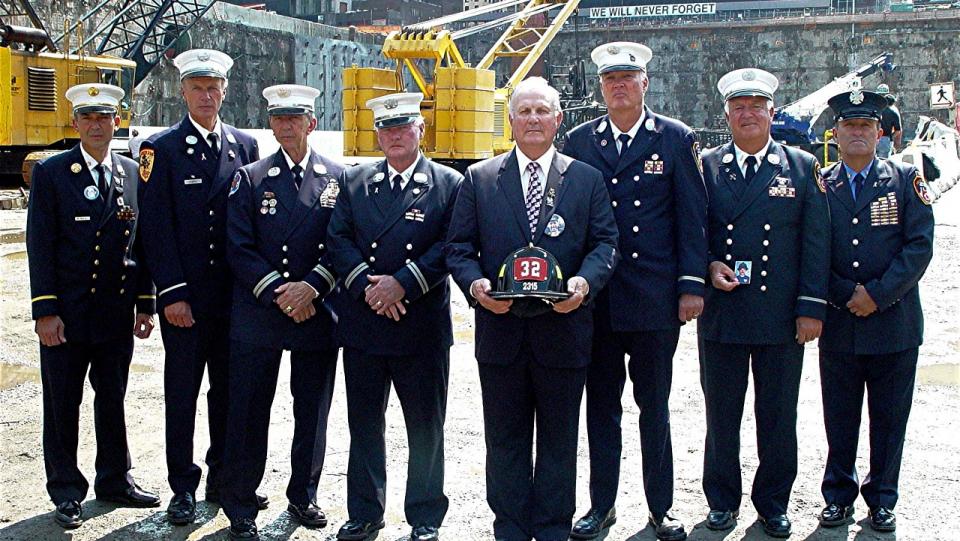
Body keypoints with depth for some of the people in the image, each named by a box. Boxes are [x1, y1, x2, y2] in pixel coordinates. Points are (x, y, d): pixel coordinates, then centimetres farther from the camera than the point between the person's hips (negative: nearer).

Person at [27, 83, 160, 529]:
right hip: (66, 312, -3)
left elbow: (141, 242, 10)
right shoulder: (51, 173, -3)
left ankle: (115, 480, 27)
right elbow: (40, 245, -6)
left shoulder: (132, 173, 7)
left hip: (117, 312, 3)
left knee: (113, 400, 14)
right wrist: (46, 311, -12)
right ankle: (66, 493, 17)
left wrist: (145, 303, 6)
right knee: (62, 404, 6)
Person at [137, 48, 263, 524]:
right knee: (182, 392, 4)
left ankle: (224, 479, 24)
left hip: (234, 291, 3)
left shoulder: (245, 145, 9)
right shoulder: (161, 148, -2)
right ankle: (183, 489, 14)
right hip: (185, 293, -3)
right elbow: (156, 227, -6)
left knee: (229, 389, 11)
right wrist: (172, 293, -12)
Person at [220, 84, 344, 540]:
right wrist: (279, 293, -13)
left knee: (313, 413, 10)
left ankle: (303, 497, 27)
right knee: (248, 413, 1)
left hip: (317, 312, 1)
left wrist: (312, 286, -14)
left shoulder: (336, 177, 5)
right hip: (257, 314, -1)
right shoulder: (250, 178, 3)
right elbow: (239, 249, -3)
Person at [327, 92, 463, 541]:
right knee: (364, 423, 11)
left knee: (425, 427, 5)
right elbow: (337, 239, 3)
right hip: (362, 323, 3)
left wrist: (402, 283, -15)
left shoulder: (449, 184, 2)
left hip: (422, 326, -2)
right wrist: (366, 284, -12)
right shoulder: (354, 181, 10)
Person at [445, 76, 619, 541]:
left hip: (564, 328, 0)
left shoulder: (587, 180, 7)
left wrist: (585, 281, -17)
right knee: (505, 442, 9)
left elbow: (605, 242, 2)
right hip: (500, 330, 0)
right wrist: (475, 283, -15)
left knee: (558, 441, 10)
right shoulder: (479, 179, 6)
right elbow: (459, 246, 4)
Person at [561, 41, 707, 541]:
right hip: (595, 298, 2)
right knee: (601, 404, 10)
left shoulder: (677, 139, 1)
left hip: (655, 298, -2)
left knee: (654, 405, 8)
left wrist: (692, 284, -6)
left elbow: (692, 216, 0)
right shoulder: (579, 142, 7)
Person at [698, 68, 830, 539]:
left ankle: (773, 502, 24)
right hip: (721, 314, 0)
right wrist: (709, 266, -10)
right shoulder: (705, 167, 5)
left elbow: (816, 243, 2)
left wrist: (811, 307, -4)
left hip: (781, 317, 0)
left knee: (778, 416, 8)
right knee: (721, 414, 9)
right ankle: (723, 500, 25)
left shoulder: (802, 168, 4)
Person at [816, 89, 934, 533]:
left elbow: (919, 246, -6)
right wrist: (847, 294, -10)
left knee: (889, 417, 8)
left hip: (894, 324, -1)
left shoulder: (905, 179, 2)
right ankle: (839, 495, 22)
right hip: (838, 325, 1)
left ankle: (881, 499, 21)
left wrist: (878, 294, -14)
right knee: (839, 417, 9)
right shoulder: (818, 185, 5)